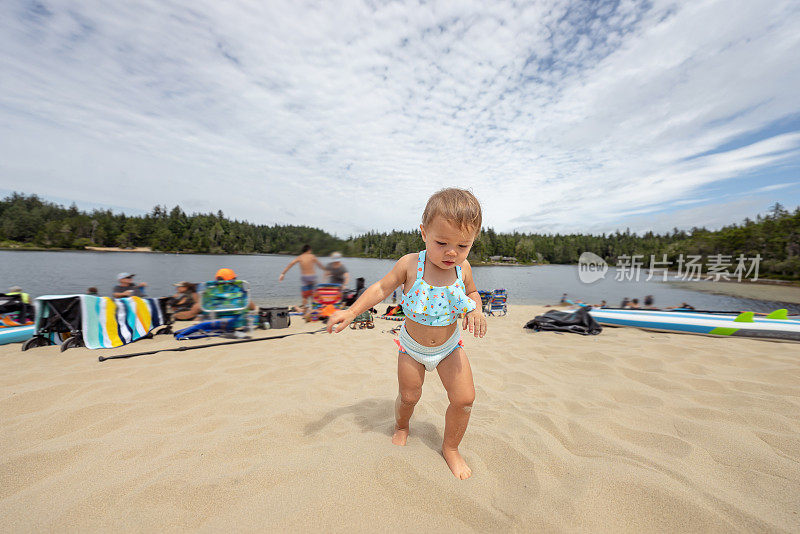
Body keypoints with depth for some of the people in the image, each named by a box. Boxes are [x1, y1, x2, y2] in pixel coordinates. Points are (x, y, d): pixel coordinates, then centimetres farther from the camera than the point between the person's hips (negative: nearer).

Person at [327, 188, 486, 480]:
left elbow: (472, 293, 4)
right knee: (409, 396, 15)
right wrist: (351, 311, -20)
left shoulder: (463, 268, -16)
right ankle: (401, 427, 53)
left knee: (464, 398, -1)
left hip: (450, 346, 2)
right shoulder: (410, 265, -25)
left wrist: (475, 311, -18)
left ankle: (450, 448, 30)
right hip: (412, 346, -1)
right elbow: (381, 288, -12)